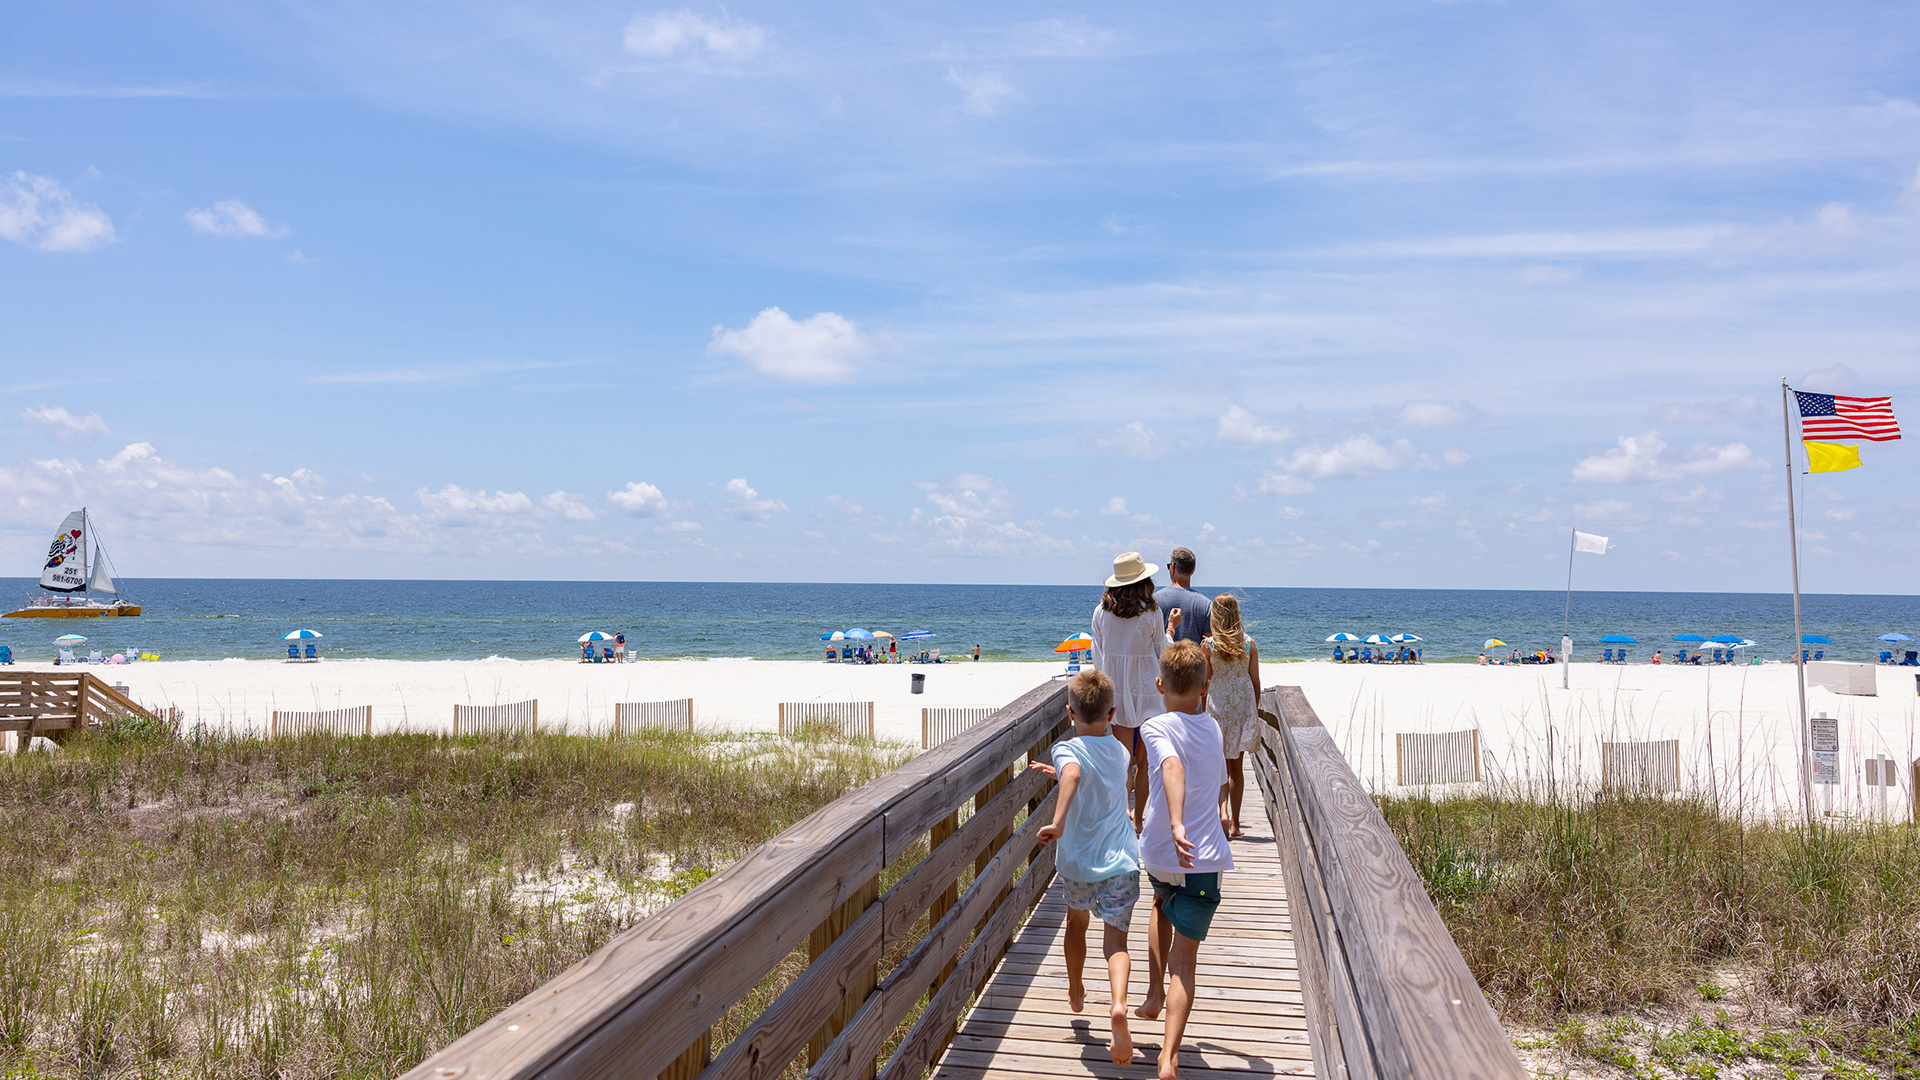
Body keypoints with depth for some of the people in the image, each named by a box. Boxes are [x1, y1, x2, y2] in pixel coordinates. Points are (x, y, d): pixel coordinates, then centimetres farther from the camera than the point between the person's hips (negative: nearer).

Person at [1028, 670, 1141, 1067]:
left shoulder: (1068, 750, -11)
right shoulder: (1119, 751, 7)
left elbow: (1073, 774, -36)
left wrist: (1057, 822, -41)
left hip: (1079, 861, -2)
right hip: (1121, 859, 2)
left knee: (1077, 919, 25)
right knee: (1115, 936, -2)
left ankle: (1076, 992, 44)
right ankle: (1118, 1003, -29)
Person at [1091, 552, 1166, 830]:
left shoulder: (1101, 612, -3)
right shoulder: (1150, 614, -12)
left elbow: (1098, 656, 4)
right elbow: (1162, 653, 0)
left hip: (1115, 690, 2)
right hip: (1146, 690, -2)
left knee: (1124, 760, 7)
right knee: (1144, 761, 10)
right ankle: (1137, 819, 16)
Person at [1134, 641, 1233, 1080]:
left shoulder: (1156, 728, -6)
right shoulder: (1212, 727, 9)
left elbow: (1173, 767, -29)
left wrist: (1176, 824, -39)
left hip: (1160, 853, -1)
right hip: (1204, 857, 1)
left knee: (1162, 904, 34)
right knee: (1184, 959, 0)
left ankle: (1154, 993, 29)